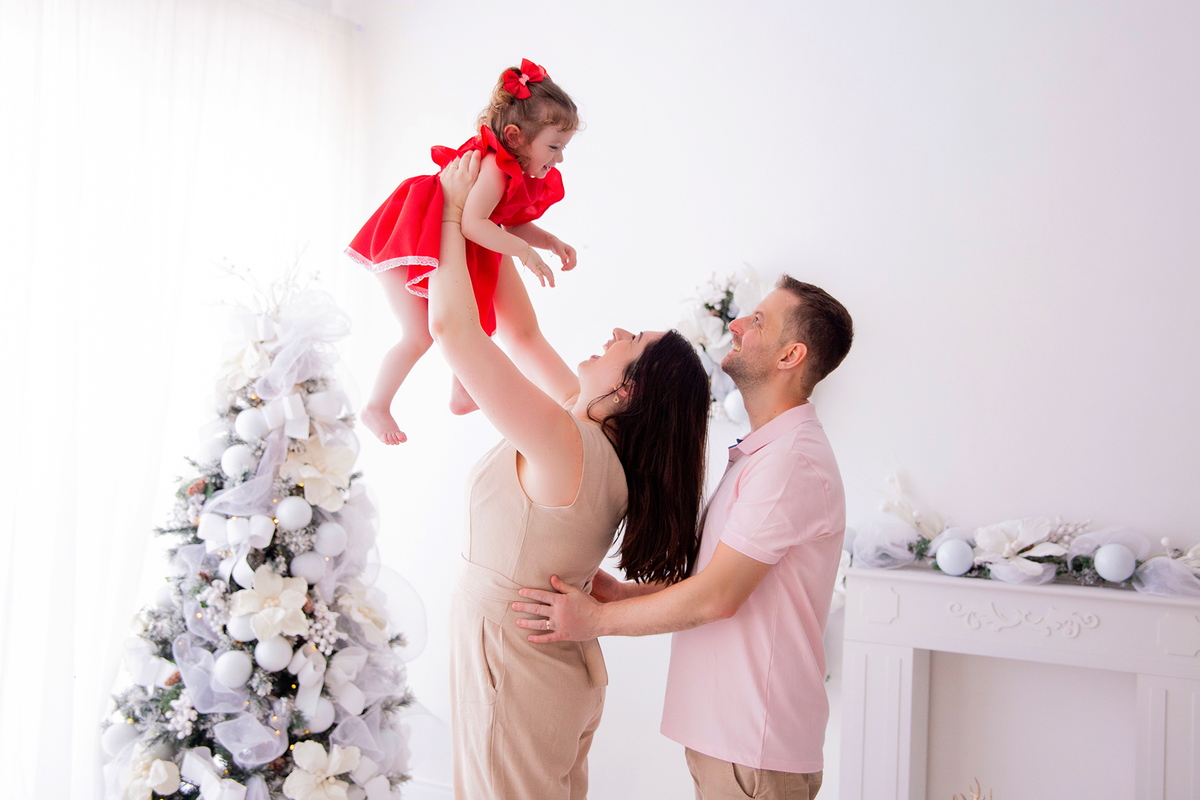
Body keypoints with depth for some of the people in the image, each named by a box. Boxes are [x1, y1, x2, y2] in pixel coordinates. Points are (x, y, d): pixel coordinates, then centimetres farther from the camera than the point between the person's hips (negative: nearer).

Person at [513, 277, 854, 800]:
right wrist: (624, 594, 6)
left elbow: (718, 596, -21)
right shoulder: (759, 453, 15)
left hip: (755, 746, -9)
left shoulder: (792, 459, -20)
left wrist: (598, 620, -11)